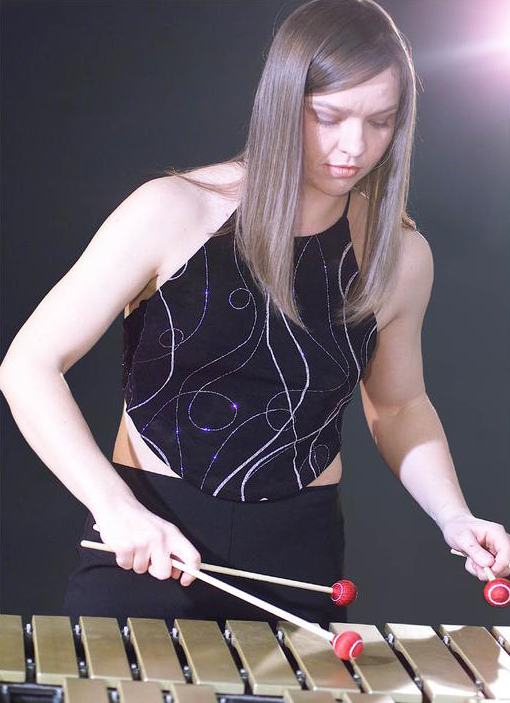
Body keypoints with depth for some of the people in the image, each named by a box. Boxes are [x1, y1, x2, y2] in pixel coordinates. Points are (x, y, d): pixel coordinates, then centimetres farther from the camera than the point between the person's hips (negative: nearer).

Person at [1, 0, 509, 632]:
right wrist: (117, 509, -22)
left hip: (297, 550, 3)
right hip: (143, 535, -2)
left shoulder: (400, 257, -1)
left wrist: (452, 515, -1)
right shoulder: (174, 213, -13)